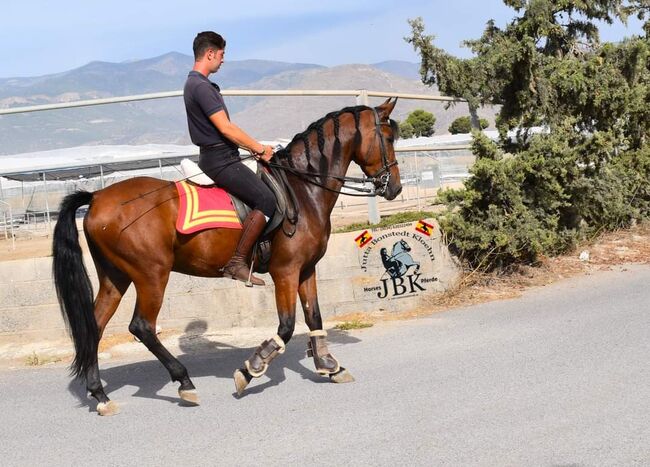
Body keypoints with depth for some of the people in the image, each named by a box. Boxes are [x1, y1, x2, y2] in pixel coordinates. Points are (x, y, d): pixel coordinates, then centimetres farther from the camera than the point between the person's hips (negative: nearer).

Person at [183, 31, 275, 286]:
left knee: (264, 195, 18)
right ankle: (237, 262, -16)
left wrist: (252, 147, 12)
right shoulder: (201, 86, -16)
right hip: (220, 160, -11)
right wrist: (259, 148, -9)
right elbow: (225, 128, -20)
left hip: (218, 157, 11)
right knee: (267, 200, -17)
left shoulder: (196, 84, 18)